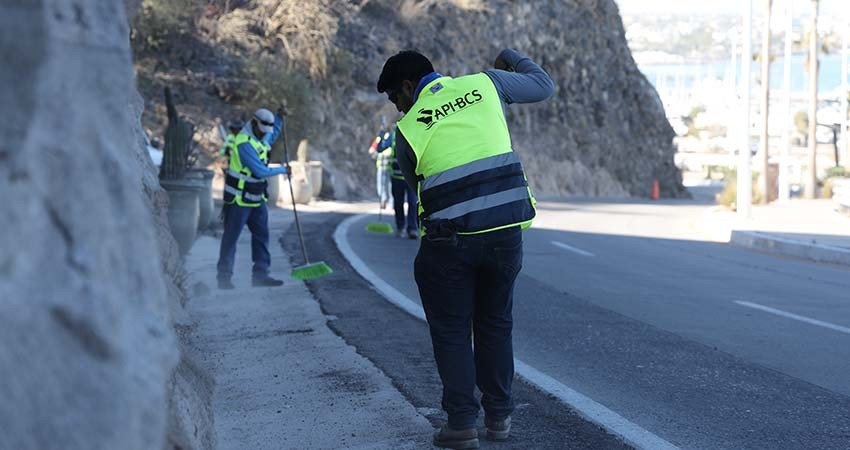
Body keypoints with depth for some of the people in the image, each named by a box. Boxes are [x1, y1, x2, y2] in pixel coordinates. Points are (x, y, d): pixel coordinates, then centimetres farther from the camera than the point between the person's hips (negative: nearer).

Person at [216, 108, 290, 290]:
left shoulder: (260, 138, 9)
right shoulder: (245, 144, -22)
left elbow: (273, 136, 34)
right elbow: (260, 171, -24)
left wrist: (279, 118, 18)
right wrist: (282, 170, -10)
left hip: (256, 199, 9)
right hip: (238, 199, -9)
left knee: (261, 235, 6)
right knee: (231, 237, -1)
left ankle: (260, 274, 9)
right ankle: (224, 277, 4)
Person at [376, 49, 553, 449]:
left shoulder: (408, 129, 0)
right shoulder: (485, 83, 6)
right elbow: (543, 85, 20)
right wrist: (510, 57, 37)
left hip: (450, 239, -3)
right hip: (507, 230, 3)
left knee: (451, 330, 10)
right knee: (496, 325, 18)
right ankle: (499, 416, 23)